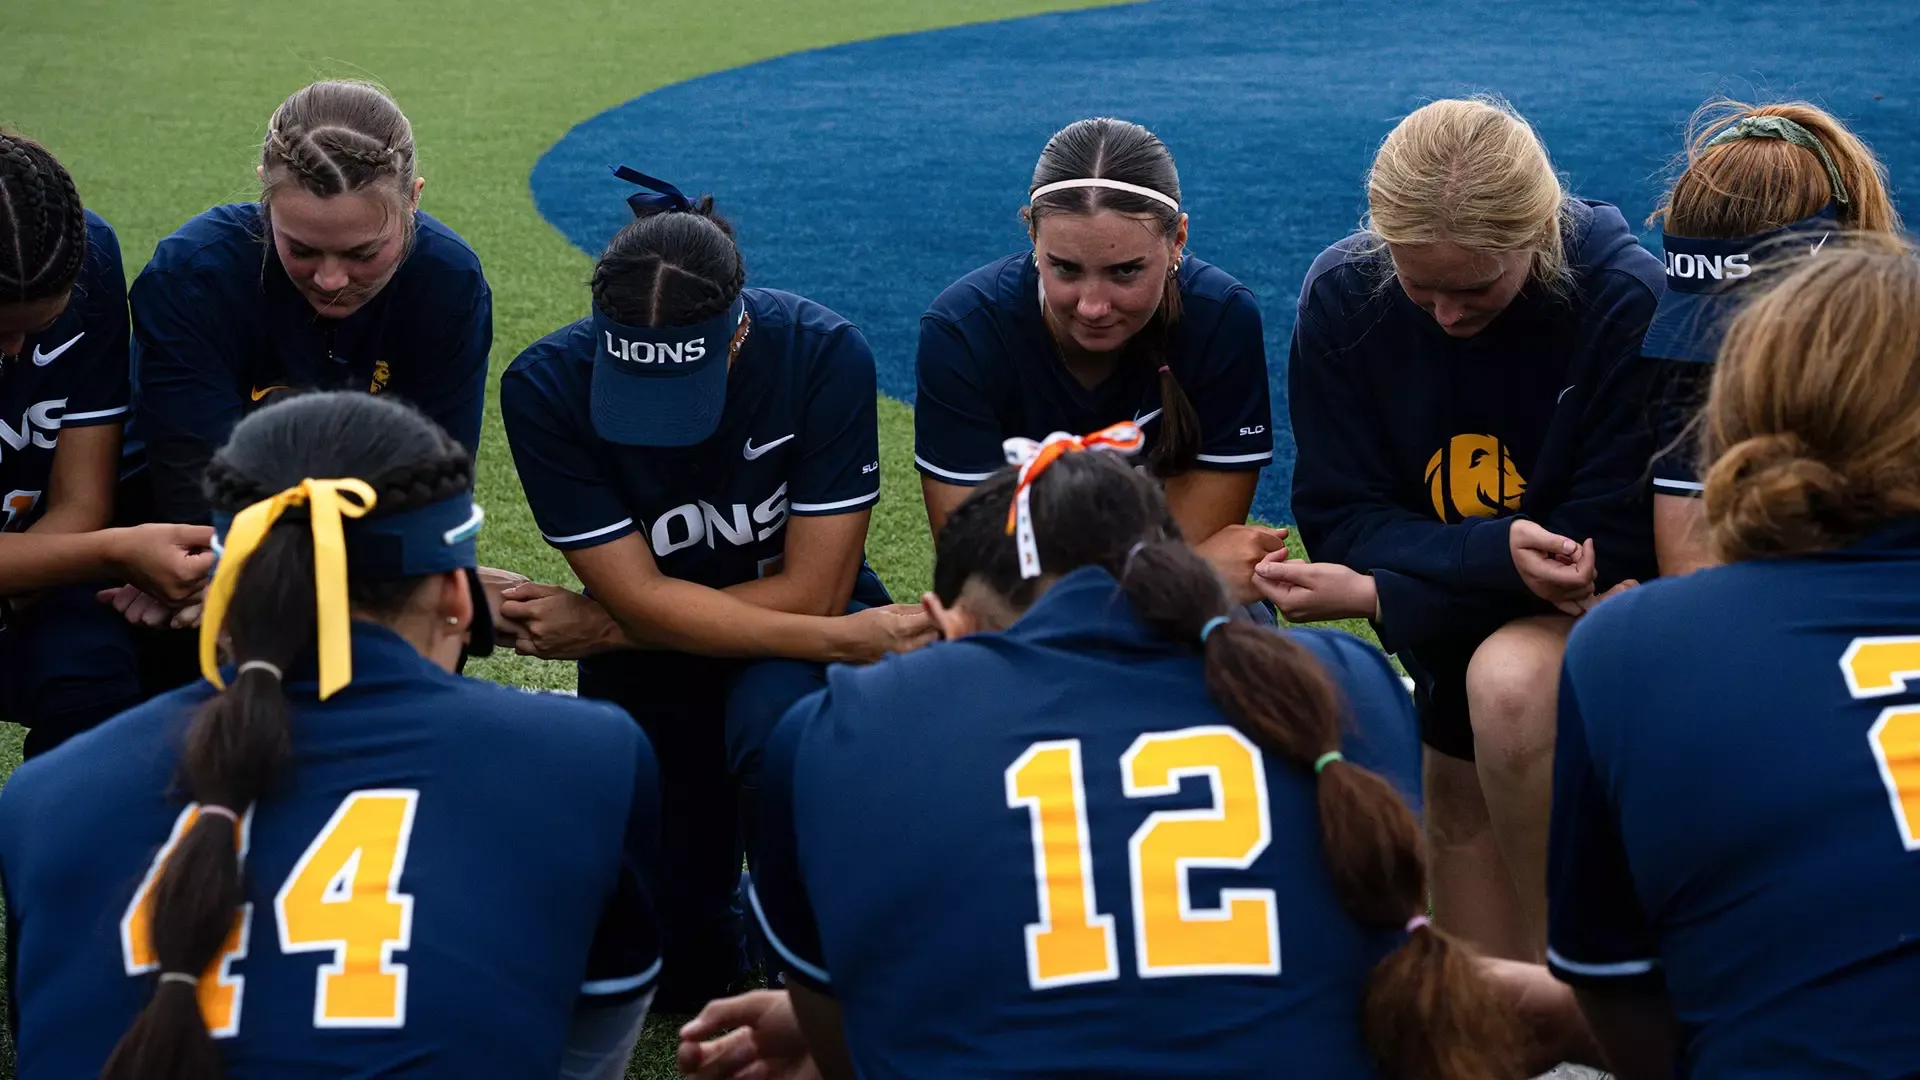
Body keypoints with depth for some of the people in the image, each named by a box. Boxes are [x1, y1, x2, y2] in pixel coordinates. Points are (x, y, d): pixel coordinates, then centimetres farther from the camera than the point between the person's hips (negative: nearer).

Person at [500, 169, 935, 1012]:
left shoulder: (824, 357, -26)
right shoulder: (546, 386, -23)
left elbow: (812, 591, -22)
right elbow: (645, 599, -24)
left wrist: (598, 627, -21)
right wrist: (848, 638, -32)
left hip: (795, 630, -1)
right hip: (652, 675, 2)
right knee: (682, 967, -2)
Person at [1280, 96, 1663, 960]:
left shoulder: (1627, 298, -24)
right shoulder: (1343, 296, -13)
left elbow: (1610, 544, -22)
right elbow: (1340, 520, -13)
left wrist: (1372, 592, -25)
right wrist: (1498, 554, -34)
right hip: (1453, 624, 5)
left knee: (1508, 678, -31)